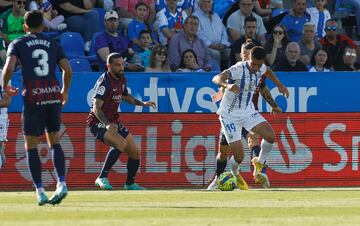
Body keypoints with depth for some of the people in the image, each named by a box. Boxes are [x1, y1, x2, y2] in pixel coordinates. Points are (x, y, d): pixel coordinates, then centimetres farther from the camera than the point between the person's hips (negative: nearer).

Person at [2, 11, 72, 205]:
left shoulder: (17, 44, 4)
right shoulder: (54, 45, 12)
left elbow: (9, 68, -10)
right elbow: (67, 70, 5)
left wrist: (5, 86, 8)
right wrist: (65, 92, 20)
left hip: (33, 97, -3)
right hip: (54, 96, 3)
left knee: (31, 147, 5)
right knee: (54, 142, 16)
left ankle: (40, 191, -2)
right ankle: (61, 183, -2)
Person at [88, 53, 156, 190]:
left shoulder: (121, 79, 7)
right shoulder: (105, 82, -20)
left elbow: (126, 96, 28)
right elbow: (96, 108, -28)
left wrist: (142, 103, 14)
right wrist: (107, 124, -42)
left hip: (113, 122, 9)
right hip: (98, 122, -9)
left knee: (135, 152, 6)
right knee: (121, 143, -33)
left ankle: (130, 184, 27)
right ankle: (102, 178, -27)